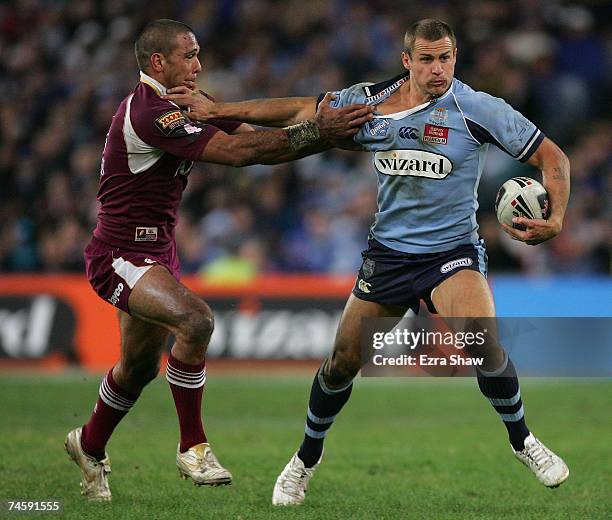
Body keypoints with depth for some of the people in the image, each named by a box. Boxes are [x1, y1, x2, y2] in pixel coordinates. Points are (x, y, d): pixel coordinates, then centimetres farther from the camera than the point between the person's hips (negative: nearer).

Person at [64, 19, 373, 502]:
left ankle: (89, 445, 45)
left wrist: (325, 133, -13)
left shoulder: (186, 107, 8)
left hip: (156, 252, 10)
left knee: (141, 366, 20)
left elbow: (250, 138, 1)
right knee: (195, 319, -30)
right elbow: (237, 151, -29)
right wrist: (315, 132, -28)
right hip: (120, 256, -10)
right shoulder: (148, 114, -23)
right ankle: (192, 447, -18)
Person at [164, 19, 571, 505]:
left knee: (482, 343, -28)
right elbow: (302, 109, 11)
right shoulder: (370, 101, -2)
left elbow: (551, 156, -7)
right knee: (343, 361, 3)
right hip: (388, 253, 3)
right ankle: (306, 458, 29)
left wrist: (554, 219, -23)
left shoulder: (478, 108, -12)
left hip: (453, 251, -3)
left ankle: (522, 440, -3)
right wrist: (218, 109, 8)